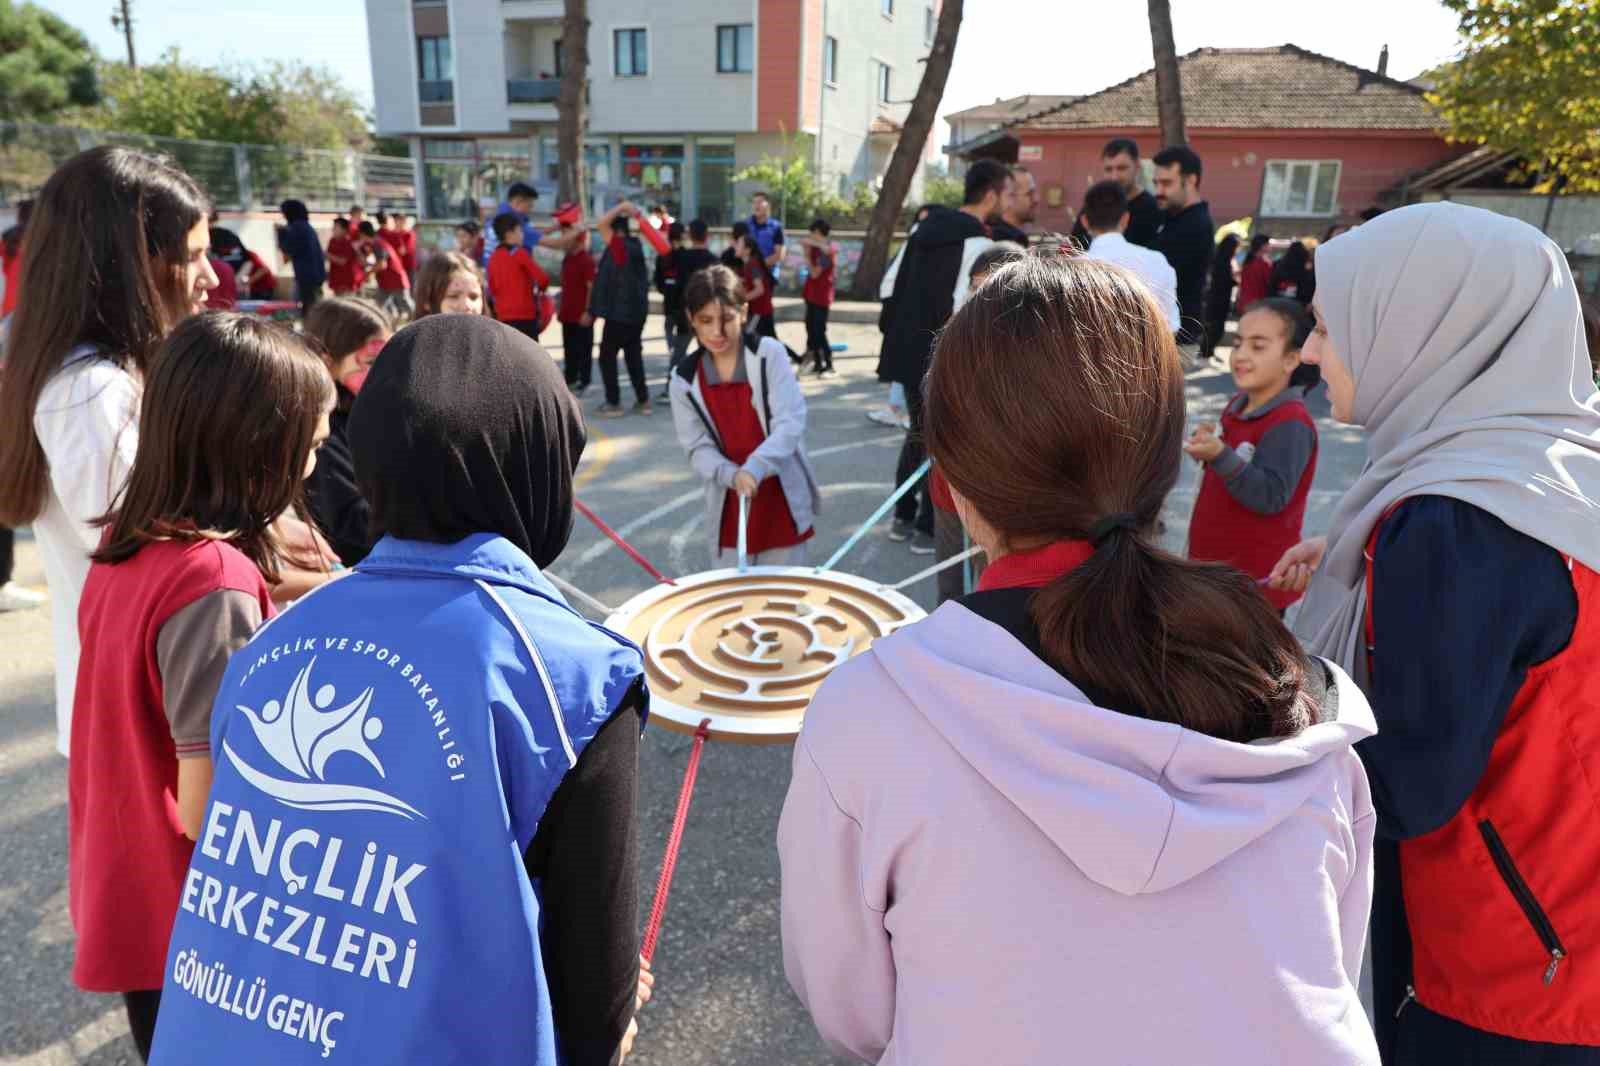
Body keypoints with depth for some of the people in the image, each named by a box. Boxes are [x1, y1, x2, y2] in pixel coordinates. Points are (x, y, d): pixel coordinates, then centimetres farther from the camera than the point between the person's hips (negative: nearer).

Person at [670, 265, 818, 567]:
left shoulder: (769, 354, -10)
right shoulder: (684, 379, -4)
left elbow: (791, 423, -18)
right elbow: (697, 448, -3)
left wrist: (755, 468, -32)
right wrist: (732, 475, -24)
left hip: (781, 500, -2)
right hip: (728, 508, 2)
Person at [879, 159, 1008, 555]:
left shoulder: (925, 227, 11)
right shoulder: (979, 243, -14)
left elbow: (892, 284, 13)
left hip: (908, 351, 8)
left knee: (918, 433, 20)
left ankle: (903, 517, 27)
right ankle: (927, 529, 10)